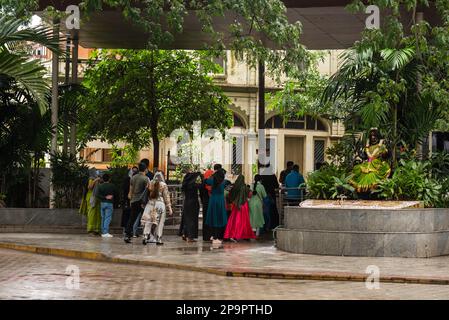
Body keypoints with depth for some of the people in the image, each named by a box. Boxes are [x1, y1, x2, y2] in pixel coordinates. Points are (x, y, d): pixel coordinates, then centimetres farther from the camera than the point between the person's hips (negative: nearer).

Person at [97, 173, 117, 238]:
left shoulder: (100, 186, 2)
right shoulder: (112, 186, -4)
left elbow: (98, 195, -6)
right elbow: (115, 194, 4)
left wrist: (104, 197, -3)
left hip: (102, 203, 4)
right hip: (109, 203, -4)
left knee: (103, 218, 11)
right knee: (108, 218, -6)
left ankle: (103, 232, 14)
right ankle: (105, 232, -15)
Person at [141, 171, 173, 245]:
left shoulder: (150, 184, 5)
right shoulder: (163, 185, -1)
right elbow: (166, 197, 0)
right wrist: (169, 208, 3)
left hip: (150, 204, 2)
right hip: (160, 204, -2)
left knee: (148, 221, 4)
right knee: (160, 222, 4)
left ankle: (145, 237, -8)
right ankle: (158, 239, 3)